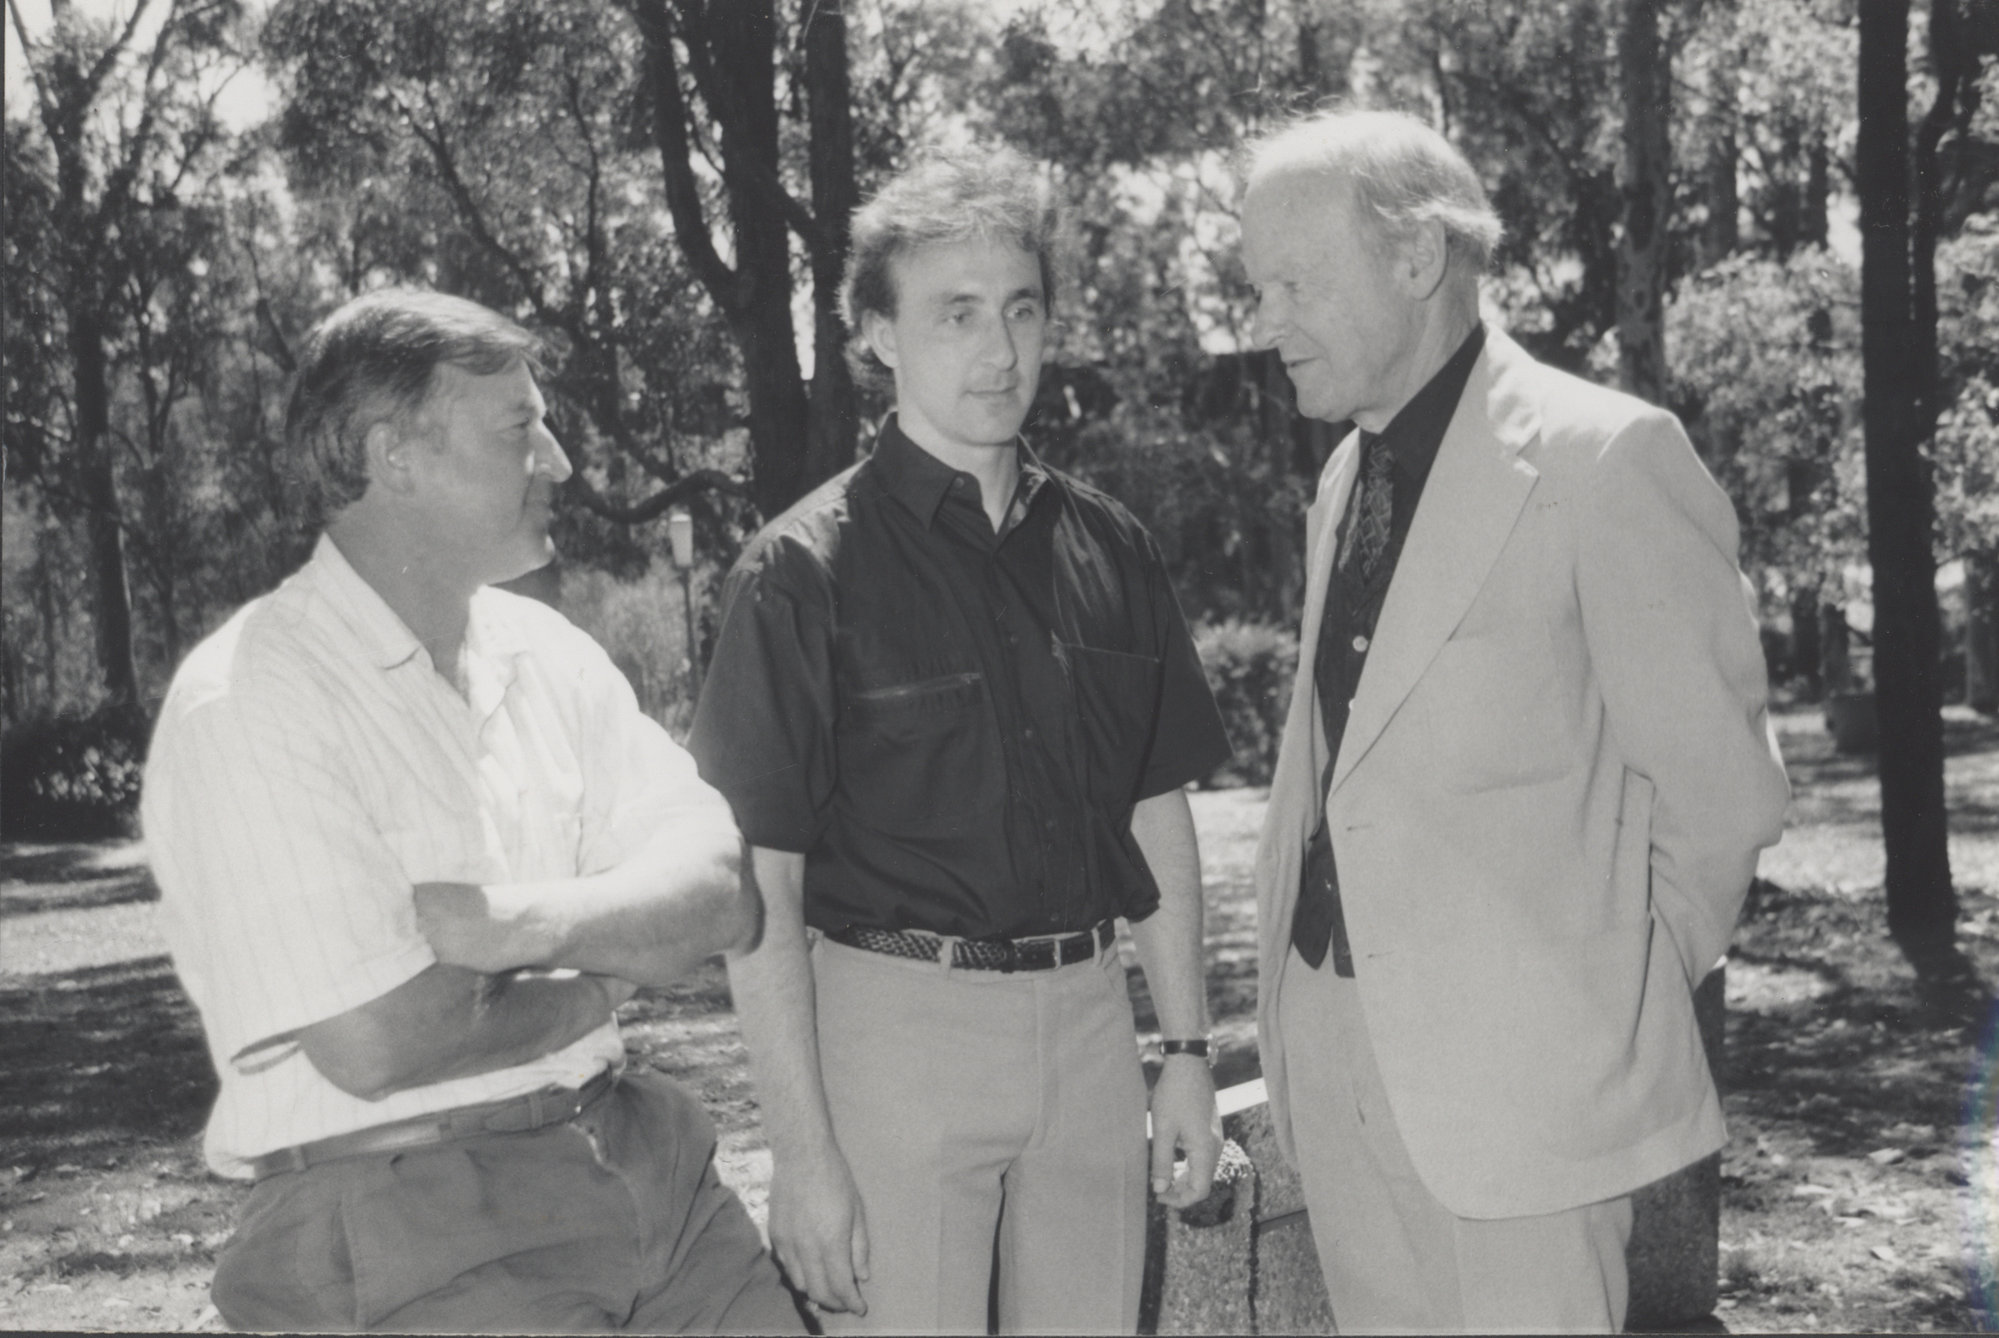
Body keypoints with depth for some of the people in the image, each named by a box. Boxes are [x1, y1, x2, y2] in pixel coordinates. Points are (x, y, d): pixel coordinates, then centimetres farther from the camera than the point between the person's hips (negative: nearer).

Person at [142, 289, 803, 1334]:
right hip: (395, 1220, -6)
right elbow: (376, 1045, -21)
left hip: (639, 1158, 7)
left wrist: (526, 921, -19)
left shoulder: (546, 655, 9)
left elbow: (722, 896, 0)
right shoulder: (244, 707, -13)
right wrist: (609, 974, -5)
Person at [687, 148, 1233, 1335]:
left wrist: (1189, 1050, 10)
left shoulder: (1108, 548, 6)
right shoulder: (807, 572, -9)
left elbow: (1158, 813, 13)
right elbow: (764, 888, -9)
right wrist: (802, 1147, -11)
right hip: (896, 1016, -4)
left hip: (1087, 1014, 4)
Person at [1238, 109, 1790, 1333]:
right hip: (1336, 1051, 7)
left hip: (1521, 1066, -7)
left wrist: (1622, 991, 0)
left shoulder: (1607, 458, -12)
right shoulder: (1347, 480, 12)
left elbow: (1722, 786, -10)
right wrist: (1304, 982, 5)